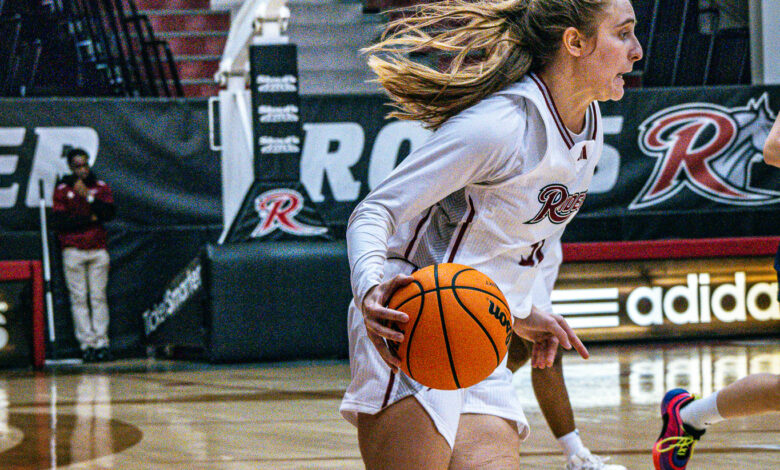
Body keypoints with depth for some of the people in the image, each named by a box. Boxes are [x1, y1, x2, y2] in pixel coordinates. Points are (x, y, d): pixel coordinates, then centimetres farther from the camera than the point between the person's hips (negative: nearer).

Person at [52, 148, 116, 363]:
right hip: (73, 250, -1)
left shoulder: (101, 187, 12)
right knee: (79, 298, -4)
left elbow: (109, 213, -2)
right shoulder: (62, 190, 6)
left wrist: (88, 196, -10)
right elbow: (59, 221, -5)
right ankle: (87, 344, -4)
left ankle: (101, 343, -2)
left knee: (99, 297, -2)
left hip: (98, 249, 1)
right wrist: (90, 219, -6)